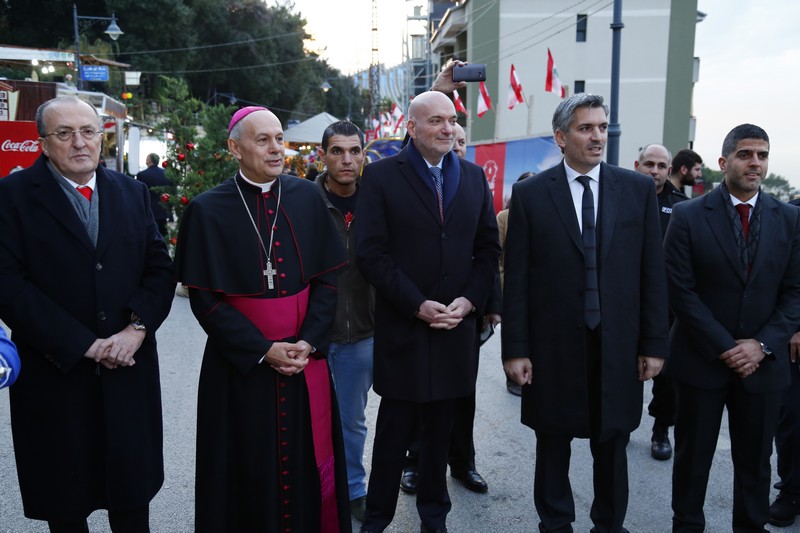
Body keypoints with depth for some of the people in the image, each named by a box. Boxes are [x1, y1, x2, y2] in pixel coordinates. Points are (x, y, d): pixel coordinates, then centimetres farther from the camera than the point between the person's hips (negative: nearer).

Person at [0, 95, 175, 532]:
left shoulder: (132, 192, 8)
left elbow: (159, 268, 5)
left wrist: (137, 328, -11)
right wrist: (84, 345, -16)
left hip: (129, 371, 3)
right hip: (55, 373, -2)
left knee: (133, 496, 12)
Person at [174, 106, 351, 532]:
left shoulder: (307, 198, 2)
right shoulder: (208, 210, -6)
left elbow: (327, 278, 2)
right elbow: (204, 299, -7)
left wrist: (309, 341, -10)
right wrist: (262, 350, -14)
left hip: (306, 358, 2)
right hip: (241, 364, -2)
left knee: (307, 462, 12)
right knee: (250, 470, 10)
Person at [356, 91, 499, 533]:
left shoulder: (474, 177, 9)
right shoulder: (381, 176, -4)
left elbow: (488, 248, 9)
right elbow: (371, 253, -10)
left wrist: (468, 301, -5)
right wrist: (417, 306, -14)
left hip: (456, 324, 4)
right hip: (401, 326, -3)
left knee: (440, 426, 14)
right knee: (394, 427, 5)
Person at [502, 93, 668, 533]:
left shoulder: (638, 189, 2)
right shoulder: (530, 194, -3)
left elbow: (652, 272, 3)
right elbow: (516, 278, -4)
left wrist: (654, 343, 0)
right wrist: (515, 348, -6)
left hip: (618, 345, 1)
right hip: (553, 345, -1)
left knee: (612, 445, 14)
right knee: (552, 445, 14)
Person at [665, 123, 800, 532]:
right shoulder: (688, 216, -6)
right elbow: (680, 290, -10)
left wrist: (762, 345, -10)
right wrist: (724, 347, -13)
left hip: (762, 362, 2)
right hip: (701, 359, -2)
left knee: (755, 459, 13)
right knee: (693, 455, 11)